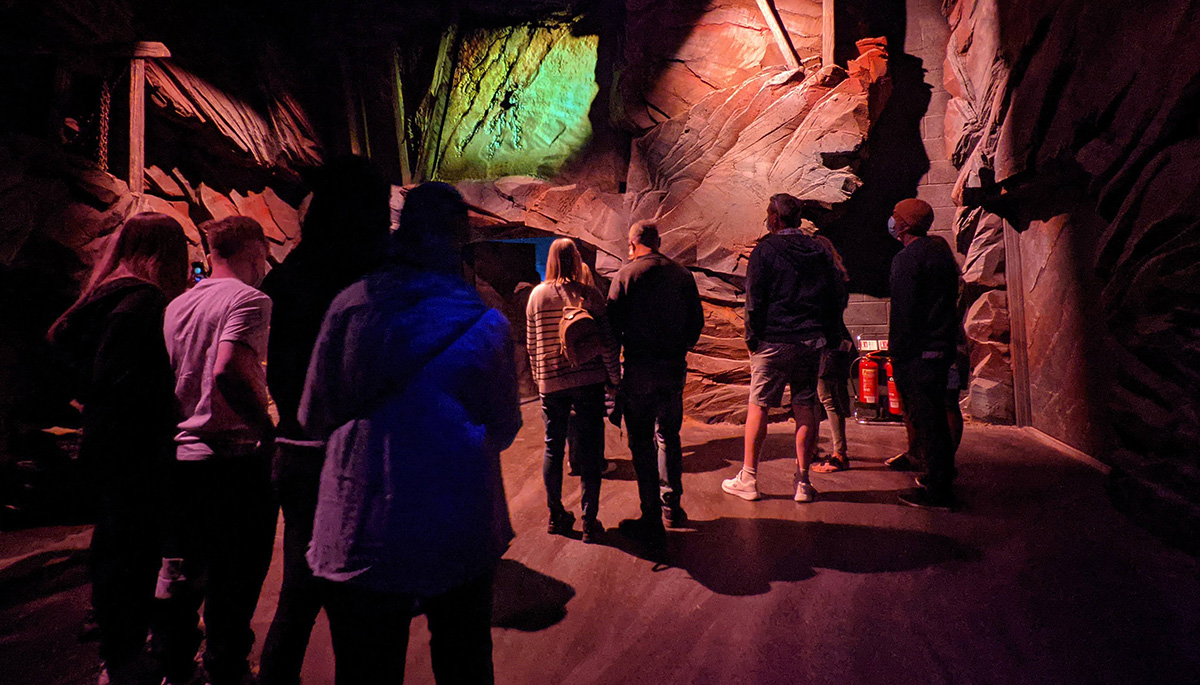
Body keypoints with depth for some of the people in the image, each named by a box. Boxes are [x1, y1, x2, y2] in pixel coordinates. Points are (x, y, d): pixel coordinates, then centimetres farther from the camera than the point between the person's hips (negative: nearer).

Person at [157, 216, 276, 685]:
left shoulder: (177, 305, 12)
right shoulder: (249, 299, -13)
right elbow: (228, 373, -27)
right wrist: (269, 430, -18)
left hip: (182, 454, 8)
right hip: (236, 457, -8)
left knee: (181, 572, 19)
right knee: (236, 578, 7)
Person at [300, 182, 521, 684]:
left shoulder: (351, 304, -9)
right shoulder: (487, 322, -9)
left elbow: (313, 419, -1)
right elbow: (504, 430, 1)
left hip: (362, 537, 0)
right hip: (462, 535, 1)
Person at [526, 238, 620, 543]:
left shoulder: (537, 295, 0)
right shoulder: (589, 295, -6)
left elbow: (531, 343, 6)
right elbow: (606, 341, -6)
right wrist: (615, 376, 4)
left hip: (551, 382, 2)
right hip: (588, 380, -2)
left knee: (553, 448, 15)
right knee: (589, 450, 7)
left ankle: (556, 516, 26)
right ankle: (590, 522, 13)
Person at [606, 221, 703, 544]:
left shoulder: (626, 275, -7)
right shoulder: (682, 275, 5)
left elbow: (613, 324, -8)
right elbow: (697, 321, 7)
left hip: (639, 369, -4)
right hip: (674, 369, 5)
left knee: (642, 443, 3)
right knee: (668, 437, 19)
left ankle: (652, 520, 7)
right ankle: (672, 507, 27)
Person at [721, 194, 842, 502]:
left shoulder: (765, 250, -5)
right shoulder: (820, 252, 10)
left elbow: (755, 301, -8)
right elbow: (835, 299, 11)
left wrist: (752, 340, 0)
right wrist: (827, 337, 16)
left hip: (773, 341, -4)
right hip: (811, 341, 4)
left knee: (757, 407, 3)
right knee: (805, 408, 8)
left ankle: (748, 480, 10)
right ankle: (802, 482, 12)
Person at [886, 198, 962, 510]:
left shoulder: (907, 258, -13)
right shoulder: (942, 250, 15)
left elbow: (903, 312, -18)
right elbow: (950, 300, 19)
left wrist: (897, 353, -13)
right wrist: (947, 343, 23)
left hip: (918, 353, -9)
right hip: (943, 347, 9)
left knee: (924, 418, -4)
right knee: (936, 415, 18)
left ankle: (936, 492, 2)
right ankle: (942, 476, 29)